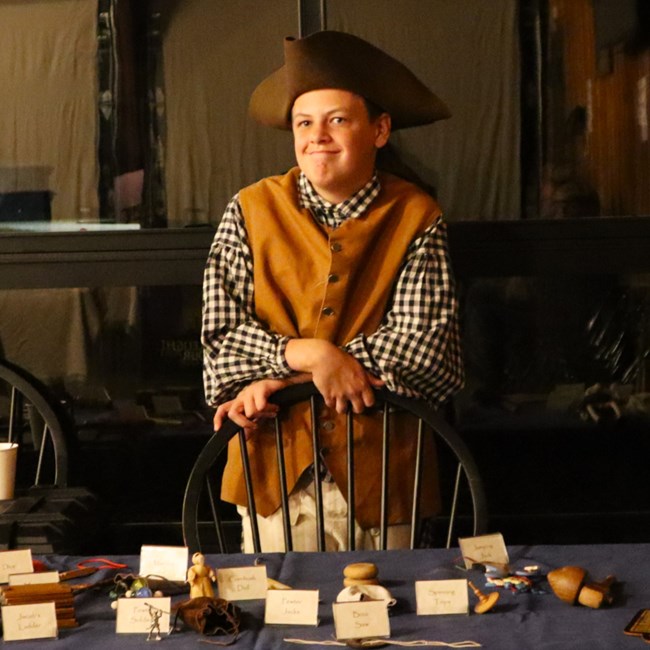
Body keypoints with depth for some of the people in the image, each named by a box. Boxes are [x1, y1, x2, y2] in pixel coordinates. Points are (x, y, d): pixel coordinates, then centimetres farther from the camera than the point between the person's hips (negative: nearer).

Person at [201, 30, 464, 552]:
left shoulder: (415, 219, -4)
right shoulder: (252, 211, -1)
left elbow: (425, 348, -12)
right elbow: (222, 336, -5)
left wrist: (280, 377, -14)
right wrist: (308, 354, -23)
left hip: (380, 474, 0)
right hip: (274, 473, 0)